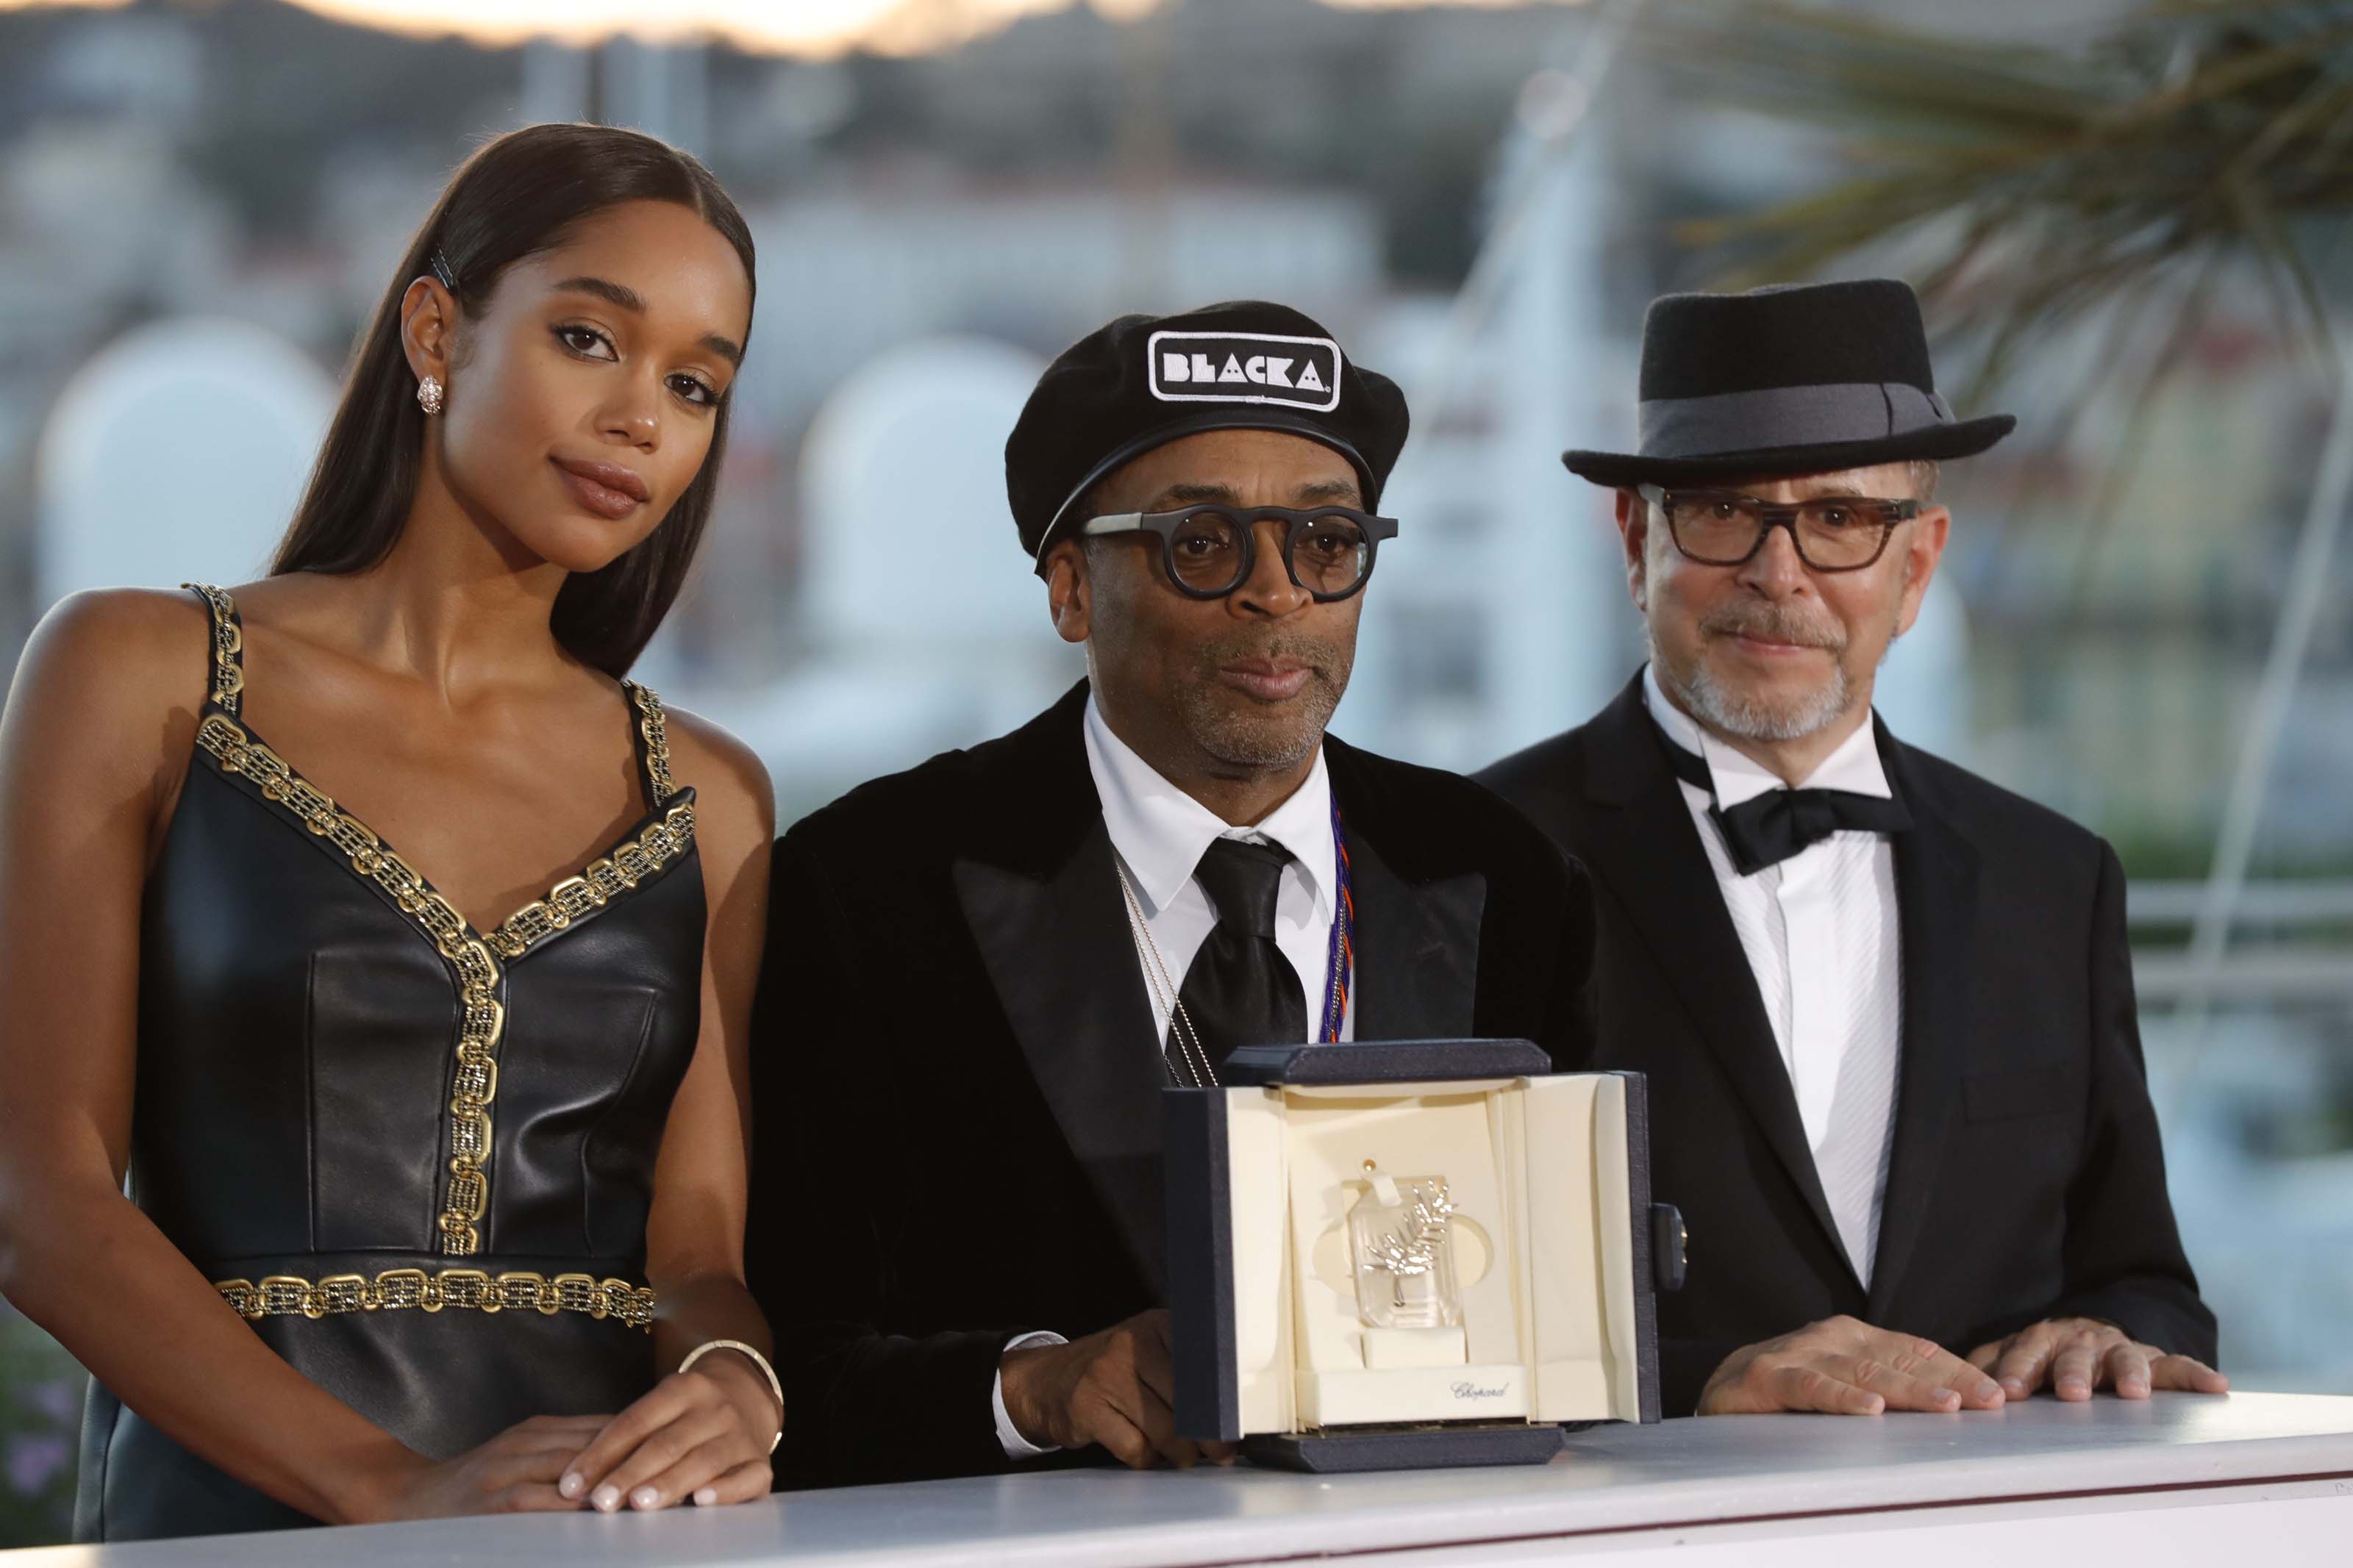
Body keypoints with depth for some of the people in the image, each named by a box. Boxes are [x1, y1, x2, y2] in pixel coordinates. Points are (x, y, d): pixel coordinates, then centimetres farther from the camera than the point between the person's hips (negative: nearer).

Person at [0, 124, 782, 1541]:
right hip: (234, 1516, -3)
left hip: (614, 1528, 4)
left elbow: (698, 1243, 11)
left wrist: (732, 1389, -14)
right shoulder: (142, 677, 7)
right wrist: (396, 1490, -14)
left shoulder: (707, 798, 17)